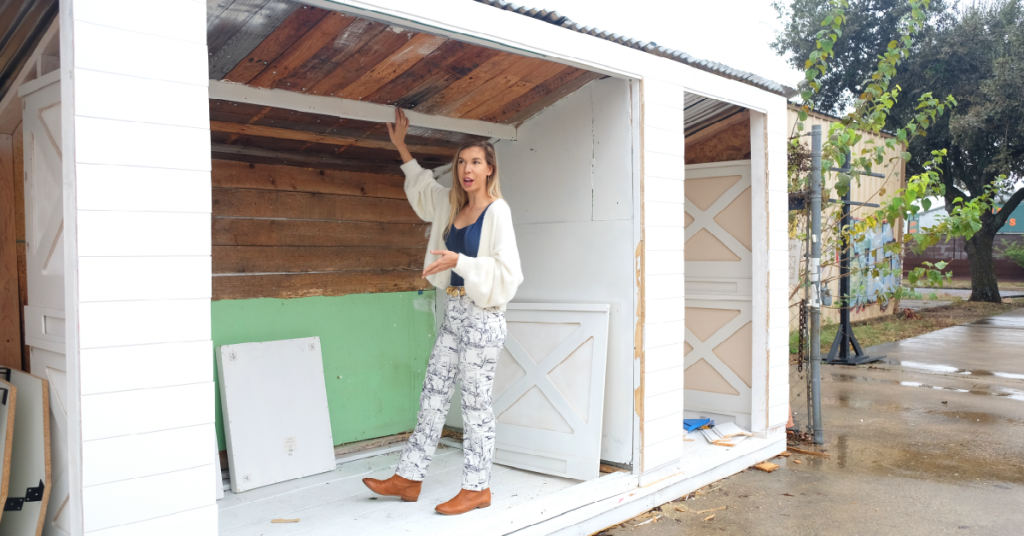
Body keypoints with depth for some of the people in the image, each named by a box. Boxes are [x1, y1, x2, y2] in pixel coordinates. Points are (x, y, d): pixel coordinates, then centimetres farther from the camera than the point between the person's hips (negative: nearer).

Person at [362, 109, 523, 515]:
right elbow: (422, 186, 32)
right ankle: (409, 478, 21)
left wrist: (459, 261, -22)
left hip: (482, 316, -8)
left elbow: (505, 270, -16)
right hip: (454, 312, 8)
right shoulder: (453, 206, 12)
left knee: (476, 402, 0)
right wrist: (401, 146, 32)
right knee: (434, 393, 11)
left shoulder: (497, 210, -11)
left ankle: (477, 488, 13)